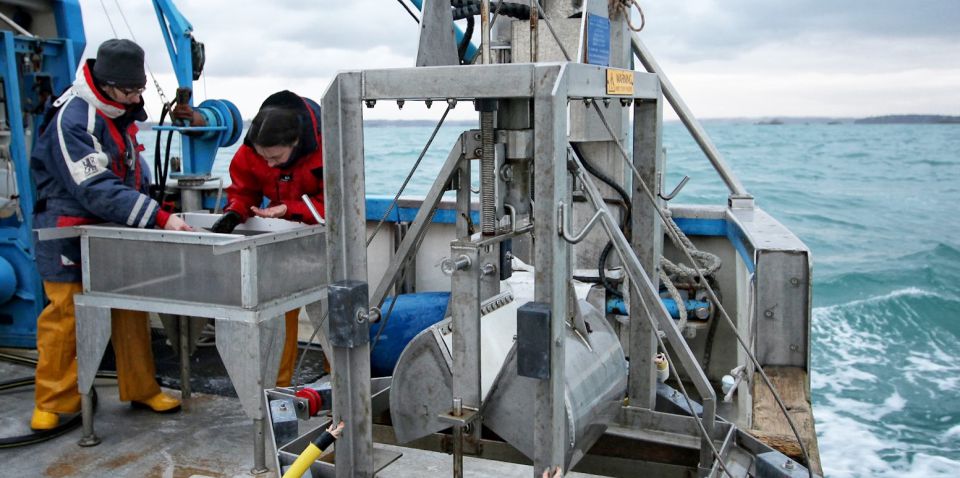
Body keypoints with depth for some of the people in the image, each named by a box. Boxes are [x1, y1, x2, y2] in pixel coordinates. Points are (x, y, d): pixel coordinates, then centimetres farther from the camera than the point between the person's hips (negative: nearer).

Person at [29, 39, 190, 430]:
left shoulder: (121, 111, 6)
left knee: (131, 312, 10)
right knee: (64, 318, 0)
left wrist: (147, 201, 5)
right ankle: (52, 402, 14)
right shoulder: (72, 121, -23)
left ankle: (141, 390, 21)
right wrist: (160, 218, -33)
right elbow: (99, 191, -30)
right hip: (71, 234, -8)